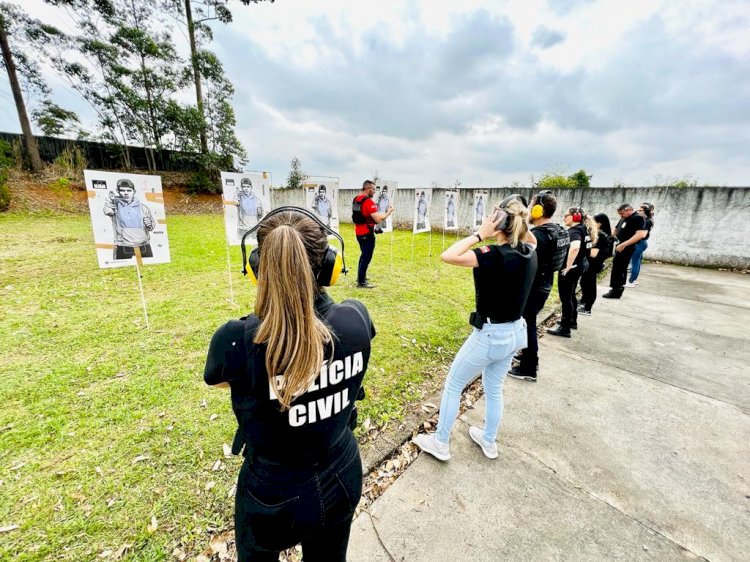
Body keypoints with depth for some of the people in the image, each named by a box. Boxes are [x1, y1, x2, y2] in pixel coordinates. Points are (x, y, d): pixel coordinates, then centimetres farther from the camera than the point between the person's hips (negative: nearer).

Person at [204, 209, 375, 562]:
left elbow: (216, 378, -7)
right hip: (343, 482, 3)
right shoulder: (356, 319, -23)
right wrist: (316, 295, 10)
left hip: (274, 498, -2)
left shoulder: (238, 341, -32)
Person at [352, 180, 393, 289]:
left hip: (358, 232, 9)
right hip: (367, 234, -9)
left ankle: (361, 276, 32)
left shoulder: (355, 199, 8)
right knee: (367, 257, -1)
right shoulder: (368, 201, -19)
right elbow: (378, 220, -22)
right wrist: (388, 212, -7)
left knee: (364, 255, 22)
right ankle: (361, 282, 4)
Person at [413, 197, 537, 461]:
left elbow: (447, 256, -33)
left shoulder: (495, 254, -25)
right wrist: (520, 220, 6)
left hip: (490, 335, -8)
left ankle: (440, 443, 30)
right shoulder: (529, 252, -3)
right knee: (494, 388, 26)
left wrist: (479, 234, -23)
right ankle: (489, 441, 46)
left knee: (452, 386, 13)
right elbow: (530, 238, 23)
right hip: (515, 332, 8)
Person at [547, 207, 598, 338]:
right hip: (581, 264, 10)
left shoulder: (574, 230, -20)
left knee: (565, 297, -1)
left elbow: (574, 247, -39)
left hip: (571, 267, -10)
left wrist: (568, 266, -31)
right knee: (571, 294, 23)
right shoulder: (584, 228, 9)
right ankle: (572, 321, 37)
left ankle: (564, 328, 8)